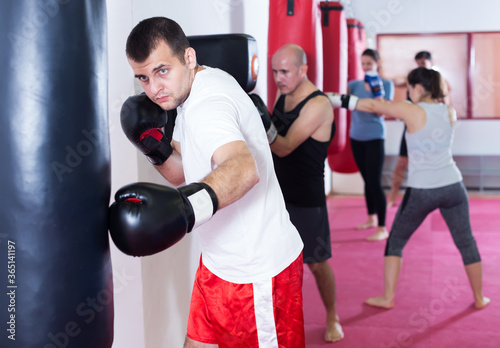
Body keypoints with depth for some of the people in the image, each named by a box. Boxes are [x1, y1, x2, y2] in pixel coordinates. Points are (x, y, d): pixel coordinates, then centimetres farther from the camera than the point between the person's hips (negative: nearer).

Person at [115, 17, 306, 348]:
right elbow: (186, 173, 11)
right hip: (219, 261, 9)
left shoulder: (207, 101, -25)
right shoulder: (192, 92, 6)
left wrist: (186, 205, -61)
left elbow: (244, 166, -45)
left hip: (258, 272, -9)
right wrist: (157, 147, -8)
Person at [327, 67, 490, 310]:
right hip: (453, 187, 4)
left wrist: (335, 99, -8)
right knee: (466, 242, 17)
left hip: (421, 191, -4)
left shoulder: (412, 112, -12)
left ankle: (387, 298, 16)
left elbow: (372, 106, -12)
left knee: (395, 241, 13)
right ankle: (479, 298, 28)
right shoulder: (450, 113, 3)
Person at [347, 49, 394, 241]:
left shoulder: (386, 84, -2)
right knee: (367, 180, 14)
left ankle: (382, 228, -5)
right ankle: (371, 218, 28)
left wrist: (377, 91, -22)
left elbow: (382, 111, -11)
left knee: (375, 182, -9)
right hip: (356, 137, 5)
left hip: (374, 137, -5)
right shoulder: (355, 84, 9)